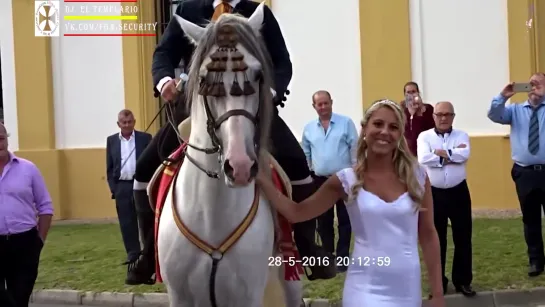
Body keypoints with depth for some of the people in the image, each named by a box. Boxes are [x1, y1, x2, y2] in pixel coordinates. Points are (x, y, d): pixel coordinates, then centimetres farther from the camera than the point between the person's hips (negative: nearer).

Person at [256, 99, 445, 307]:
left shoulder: (417, 176, -1)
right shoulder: (347, 180, -4)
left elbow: (428, 235, 4)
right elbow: (296, 212, -2)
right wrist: (261, 178, -13)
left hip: (407, 287, 2)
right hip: (365, 288, -2)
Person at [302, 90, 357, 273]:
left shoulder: (346, 123, -4)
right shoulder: (309, 128, 5)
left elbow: (354, 149, -5)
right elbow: (305, 154, 13)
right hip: (320, 180, 3)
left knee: (344, 220, 4)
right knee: (323, 221, 11)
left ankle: (342, 257, 11)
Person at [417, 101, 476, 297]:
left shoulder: (461, 136, 3)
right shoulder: (424, 137, 0)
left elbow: (464, 155, -17)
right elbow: (423, 159, -18)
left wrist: (440, 153, -14)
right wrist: (452, 154, -14)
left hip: (458, 192, 1)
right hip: (434, 194, -1)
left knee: (463, 238, 7)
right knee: (436, 239, 8)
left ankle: (463, 281, 22)